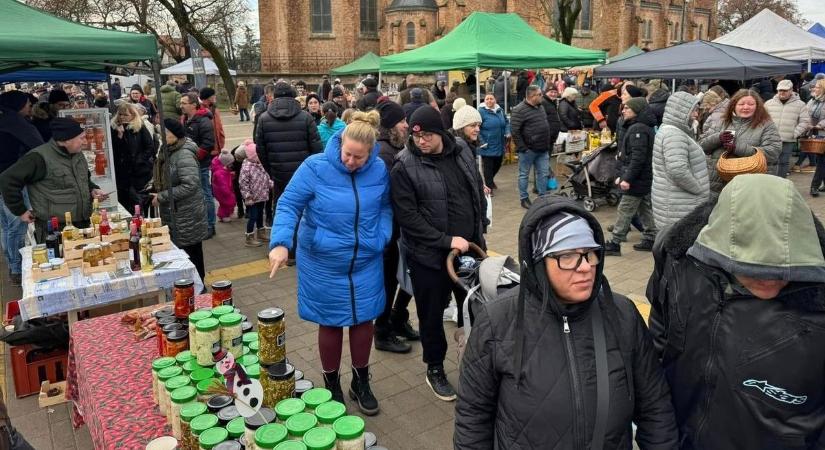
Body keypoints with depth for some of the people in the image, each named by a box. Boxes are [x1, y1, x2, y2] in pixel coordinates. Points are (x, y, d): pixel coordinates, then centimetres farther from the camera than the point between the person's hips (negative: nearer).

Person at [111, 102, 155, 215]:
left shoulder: (140, 128, -2)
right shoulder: (114, 129, 4)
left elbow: (150, 147, -4)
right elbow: (112, 150, -1)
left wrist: (140, 160, -11)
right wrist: (119, 136, -14)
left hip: (139, 172, -3)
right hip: (121, 172, 3)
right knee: (123, 201, 7)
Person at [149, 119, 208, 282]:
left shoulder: (184, 155, -19)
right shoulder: (168, 152, 9)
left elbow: (190, 185, -27)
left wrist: (162, 197, -21)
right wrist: (155, 190, 6)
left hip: (187, 217, -9)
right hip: (172, 214, 9)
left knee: (191, 255, 2)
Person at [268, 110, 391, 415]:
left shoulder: (379, 170, -6)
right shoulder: (315, 167, -16)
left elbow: (385, 207, 9)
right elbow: (289, 204, -14)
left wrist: (381, 239, -6)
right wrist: (281, 243, -28)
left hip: (366, 262, 3)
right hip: (324, 263, -3)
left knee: (363, 320, 12)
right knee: (330, 323, 9)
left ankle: (361, 382, 35)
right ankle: (331, 386, 32)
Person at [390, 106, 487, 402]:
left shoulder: (462, 155, 3)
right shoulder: (404, 167, -13)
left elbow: (479, 194, 14)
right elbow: (407, 215, -17)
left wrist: (479, 232, 7)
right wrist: (447, 240, -19)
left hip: (469, 248, 4)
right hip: (428, 255, -4)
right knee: (432, 314, 10)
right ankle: (435, 370, 32)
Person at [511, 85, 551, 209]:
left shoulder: (540, 107, 12)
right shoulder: (520, 110, -14)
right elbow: (514, 130, -18)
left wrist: (547, 145, 17)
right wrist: (522, 147, -18)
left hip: (542, 149, 8)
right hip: (528, 149, -7)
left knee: (543, 173, 10)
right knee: (524, 174, 5)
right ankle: (524, 198, 15)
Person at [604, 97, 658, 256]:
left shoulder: (638, 129, -18)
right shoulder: (633, 127, 15)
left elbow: (638, 157, -25)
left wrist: (628, 178, -26)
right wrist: (622, 175, 19)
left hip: (637, 179, -10)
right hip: (644, 179, 10)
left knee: (625, 210, -6)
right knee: (645, 209, 15)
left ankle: (615, 244, -2)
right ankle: (650, 239, 22)